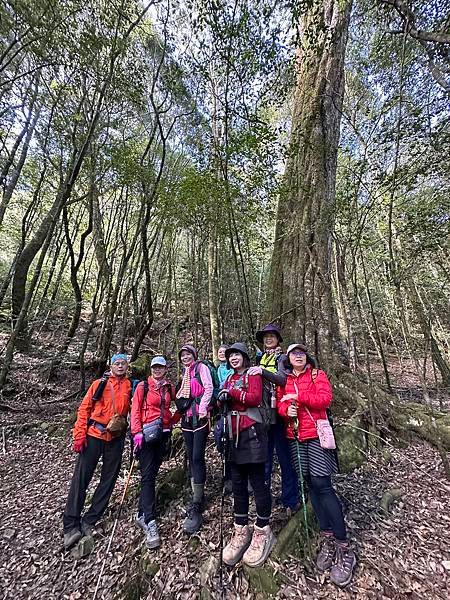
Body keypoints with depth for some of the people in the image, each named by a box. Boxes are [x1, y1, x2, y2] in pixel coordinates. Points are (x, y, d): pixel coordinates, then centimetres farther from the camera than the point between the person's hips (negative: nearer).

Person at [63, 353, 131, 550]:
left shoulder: (131, 387, 2)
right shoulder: (100, 383, -2)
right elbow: (84, 408, -2)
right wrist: (79, 434, -7)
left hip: (116, 439, 2)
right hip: (94, 435, -2)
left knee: (108, 480, 9)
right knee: (81, 478, 2)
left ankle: (89, 522, 25)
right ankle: (71, 526, 17)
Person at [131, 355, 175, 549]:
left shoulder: (170, 388, 7)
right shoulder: (143, 386, -4)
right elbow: (135, 410, -7)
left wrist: (171, 421, 3)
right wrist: (137, 432, -14)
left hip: (163, 434, 4)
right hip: (146, 433, -4)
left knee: (152, 474, 12)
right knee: (147, 476, -7)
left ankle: (142, 514, 27)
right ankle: (150, 523, -3)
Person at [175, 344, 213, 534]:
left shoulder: (201, 367, -2)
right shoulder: (184, 373, 20)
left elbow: (208, 388, -12)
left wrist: (202, 408, -19)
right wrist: (180, 409, 16)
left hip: (199, 417, -7)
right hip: (186, 418, 7)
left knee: (197, 457, -8)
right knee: (191, 457, 12)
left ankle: (196, 509, -2)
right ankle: (197, 496, 25)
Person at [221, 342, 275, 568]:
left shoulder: (253, 374, -2)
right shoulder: (229, 379, 17)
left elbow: (255, 398, -17)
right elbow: (224, 401, 13)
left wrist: (232, 393, -17)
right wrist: (222, 399, -8)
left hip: (252, 433, -6)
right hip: (234, 434, 6)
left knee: (258, 482, 2)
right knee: (238, 483, 12)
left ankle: (262, 532, 18)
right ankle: (241, 531, 25)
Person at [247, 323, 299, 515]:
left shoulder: (283, 358, -2)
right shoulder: (259, 359, 13)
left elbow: (284, 379, -20)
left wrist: (263, 372, -30)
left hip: (278, 412, -4)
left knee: (285, 456, 5)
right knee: (263, 456, 13)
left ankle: (290, 501, 21)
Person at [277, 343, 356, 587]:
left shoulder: (317, 374, 0)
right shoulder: (284, 380, 10)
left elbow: (325, 398, -13)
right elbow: (280, 404, 8)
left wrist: (298, 397, -18)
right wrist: (286, 410, -14)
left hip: (316, 434, -4)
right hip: (295, 436, 4)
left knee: (322, 485, -8)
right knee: (310, 484, 10)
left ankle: (344, 548, 5)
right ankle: (328, 538, 24)